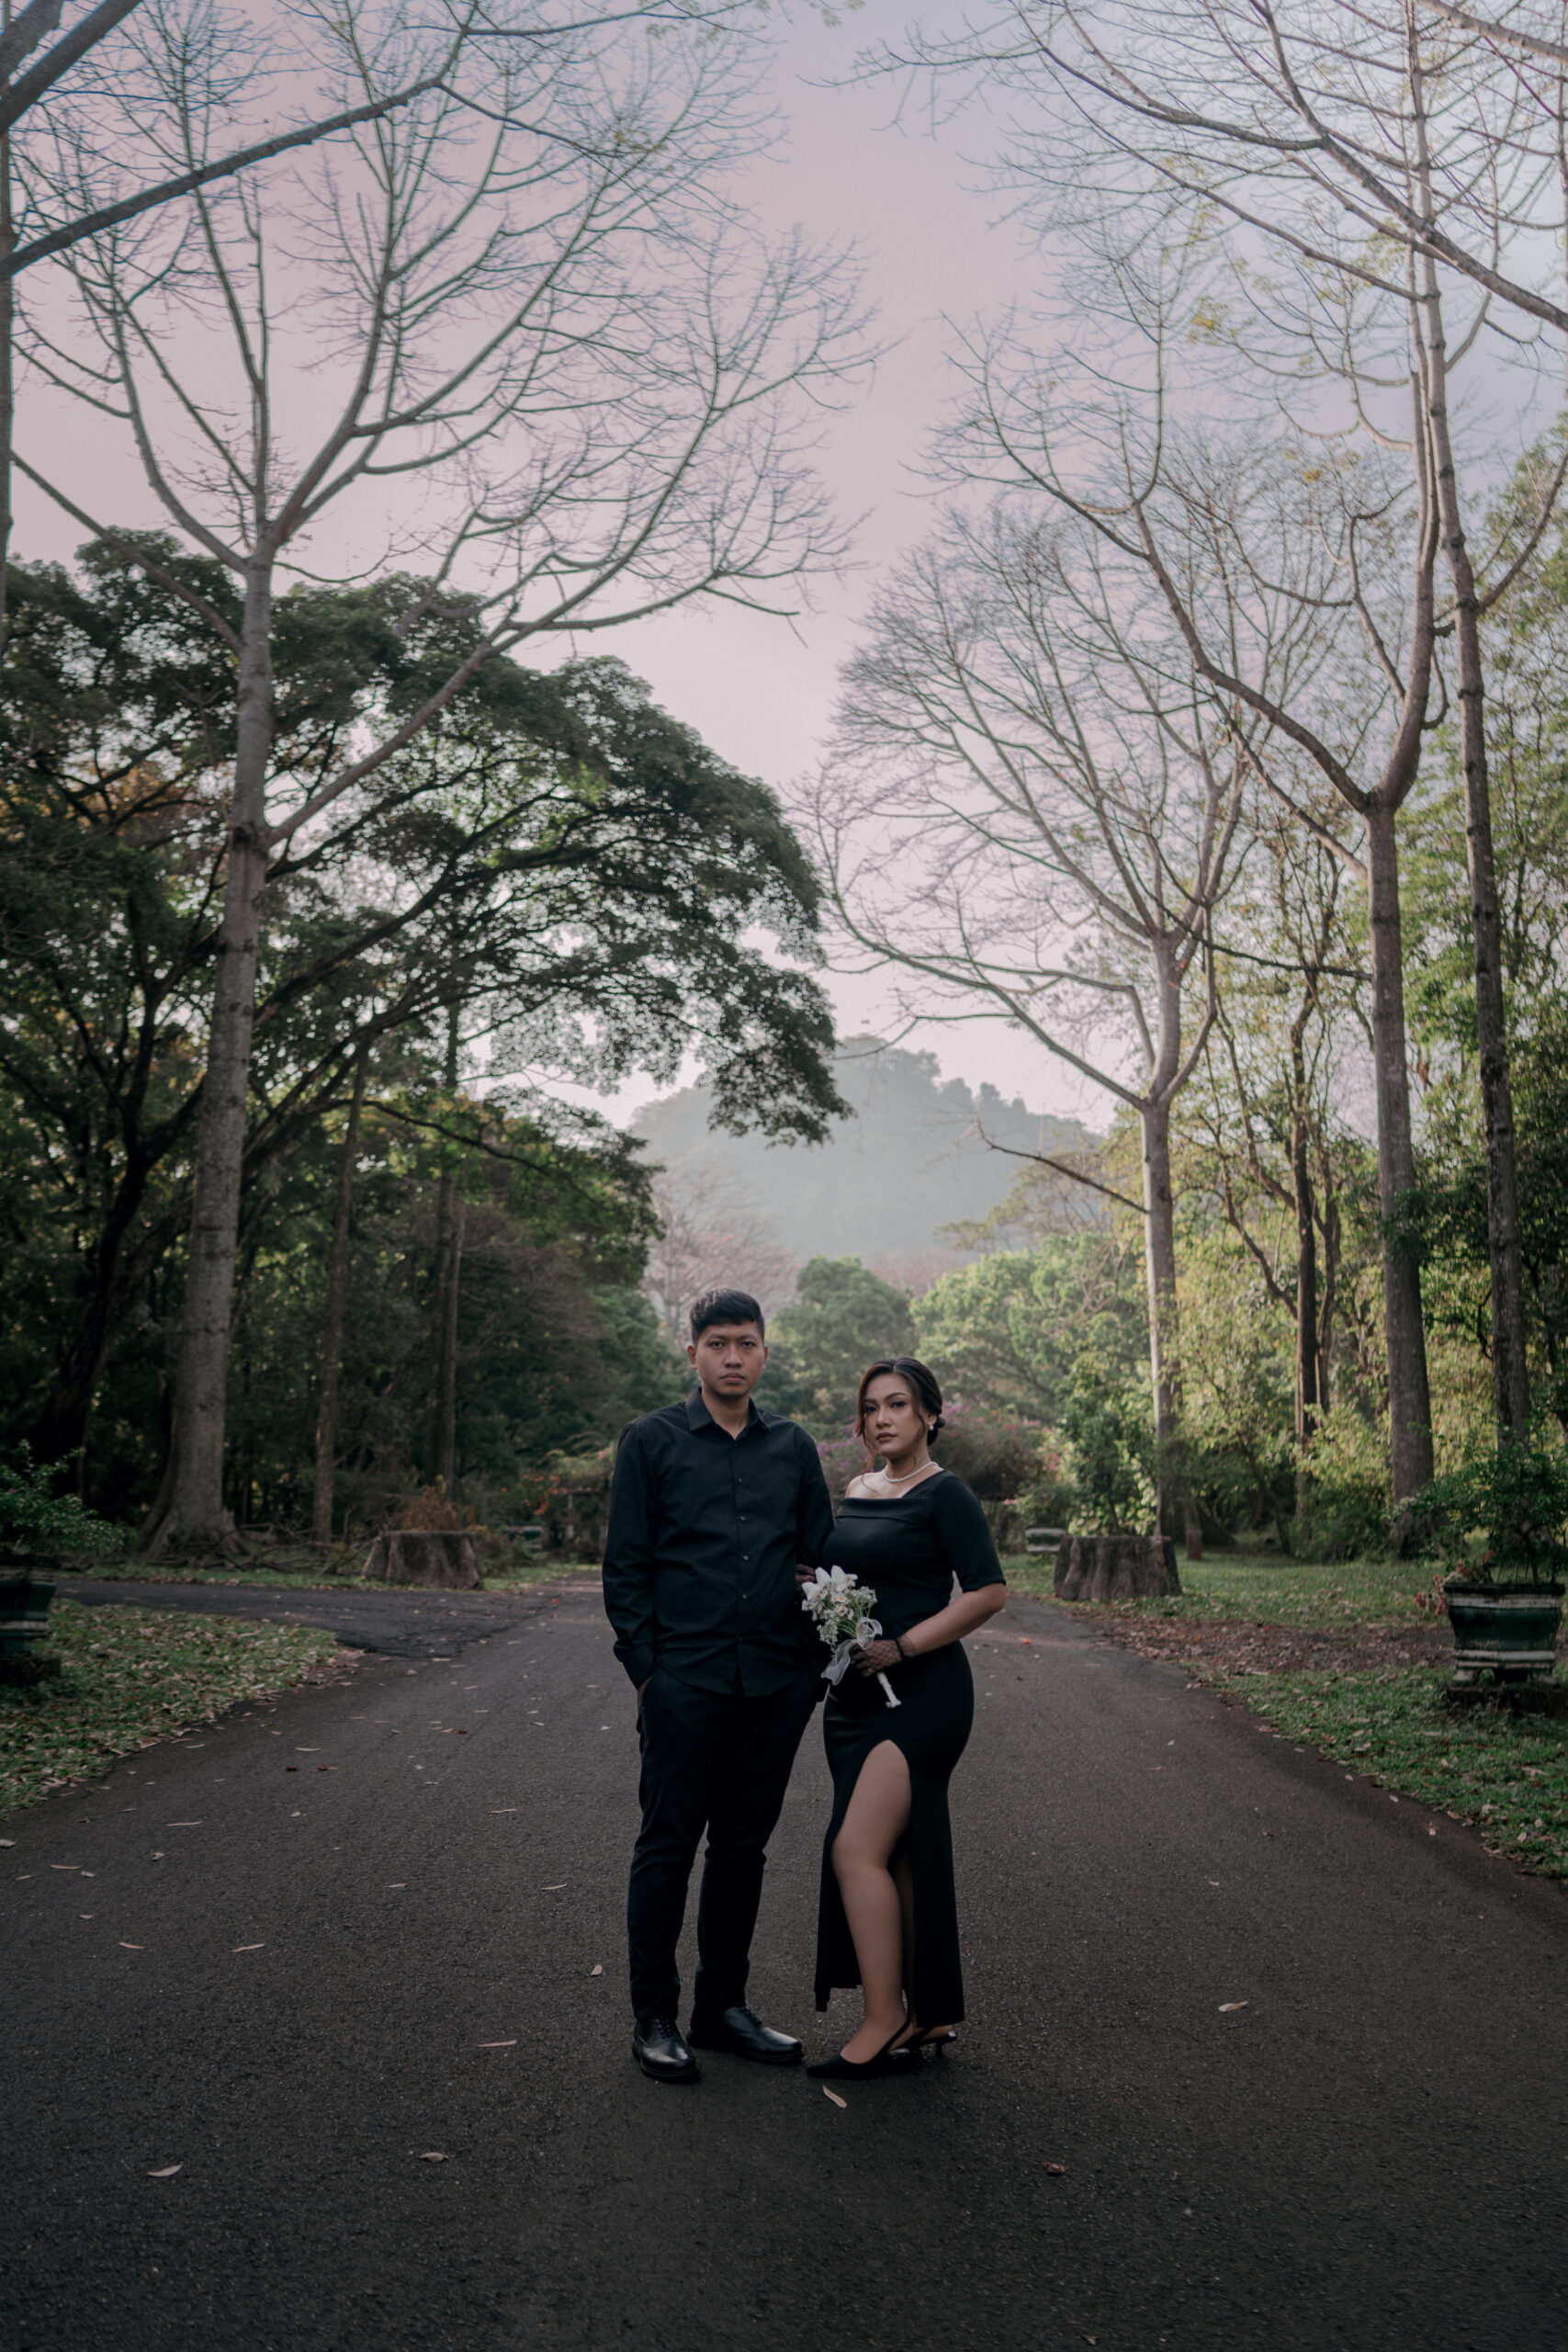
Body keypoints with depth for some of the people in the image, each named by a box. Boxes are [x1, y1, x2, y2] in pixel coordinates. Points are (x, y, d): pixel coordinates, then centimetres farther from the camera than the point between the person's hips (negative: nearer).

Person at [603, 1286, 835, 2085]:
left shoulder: (793, 1447, 10)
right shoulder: (651, 1442, 1)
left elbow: (822, 1556, 13)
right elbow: (624, 1564, 0)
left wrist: (815, 1662, 6)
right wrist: (643, 1666, -6)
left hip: (777, 1683, 4)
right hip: (685, 1680, -3)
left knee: (743, 1846, 12)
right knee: (667, 1845, 3)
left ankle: (722, 2006, 26)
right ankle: (653, 2017, 17)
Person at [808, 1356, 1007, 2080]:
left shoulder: (944, 1493, -9)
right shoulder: (856, 1492, 13)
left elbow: (988, 1591, -15)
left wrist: (902, 1646, -18)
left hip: (921, 1694, -8)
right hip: (855, 1696, 8)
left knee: (856, 1849, -12)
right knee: (897, 1856, 12)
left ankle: (884, 2022, 0)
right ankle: (926, 2015, 24)